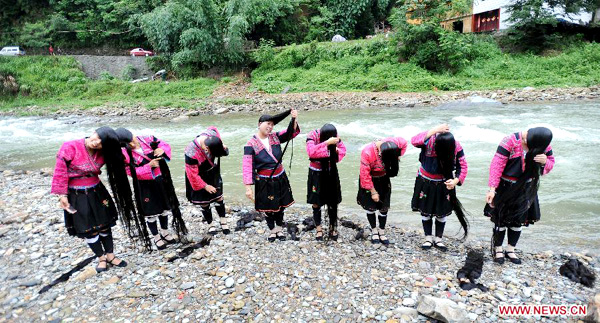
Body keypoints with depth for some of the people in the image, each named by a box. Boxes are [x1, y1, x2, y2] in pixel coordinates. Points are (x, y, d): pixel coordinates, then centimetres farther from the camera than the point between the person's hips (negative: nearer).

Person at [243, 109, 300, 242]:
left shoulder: (275, 137, -2)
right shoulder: (251, 144, -15)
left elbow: (292, 132, -7)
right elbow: (247, 166, -20)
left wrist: (294, 119, -27)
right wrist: (248, 187, -25)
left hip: (280, 179, 4)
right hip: (264, 182, -4)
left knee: (280, 206, 17)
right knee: (268, 208, 12)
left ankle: (279, 228, 40)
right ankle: (272, 230, 37)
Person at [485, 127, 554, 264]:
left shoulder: (543, 145, -6)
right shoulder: (510, 141, -22)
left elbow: (550, 164, 6)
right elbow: (497, 165, -23)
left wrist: (545, 162, -21)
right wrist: (492, 188, -27)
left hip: (525, 190, 5)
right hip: (505, 189, -4)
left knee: (519, 220, 13)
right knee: (501, 219, 6)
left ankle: (510, 249, 31)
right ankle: (498, 248, 25)